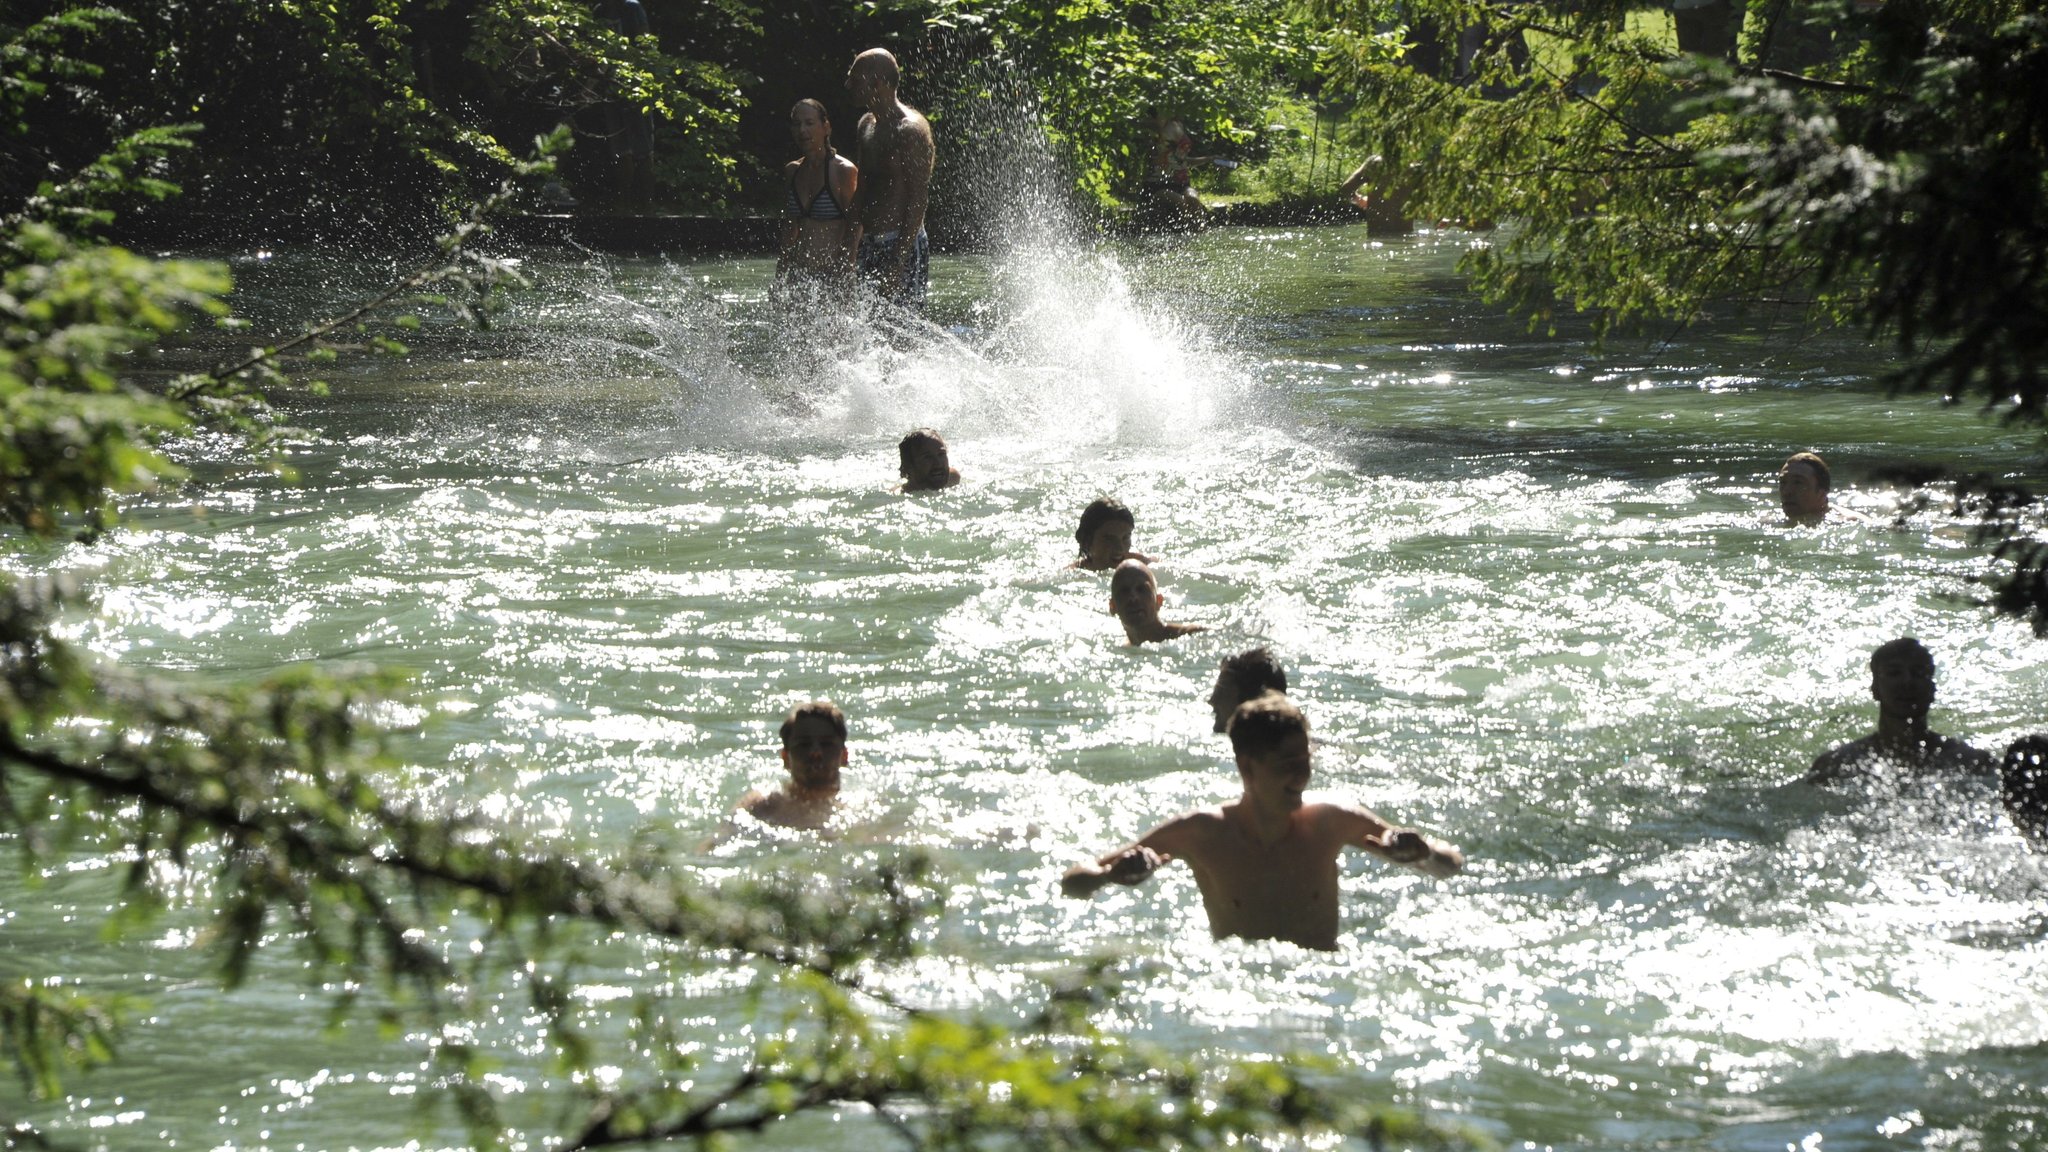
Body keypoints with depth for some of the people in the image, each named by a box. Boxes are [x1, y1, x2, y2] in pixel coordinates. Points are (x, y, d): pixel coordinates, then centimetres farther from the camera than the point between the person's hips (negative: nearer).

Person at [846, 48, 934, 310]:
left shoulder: (911, 129, -12)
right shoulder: (867, 125, 15)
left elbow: (917, 200, -17)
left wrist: (899, 263, -23)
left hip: (903, 246, -9)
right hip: (871, 247, 9)